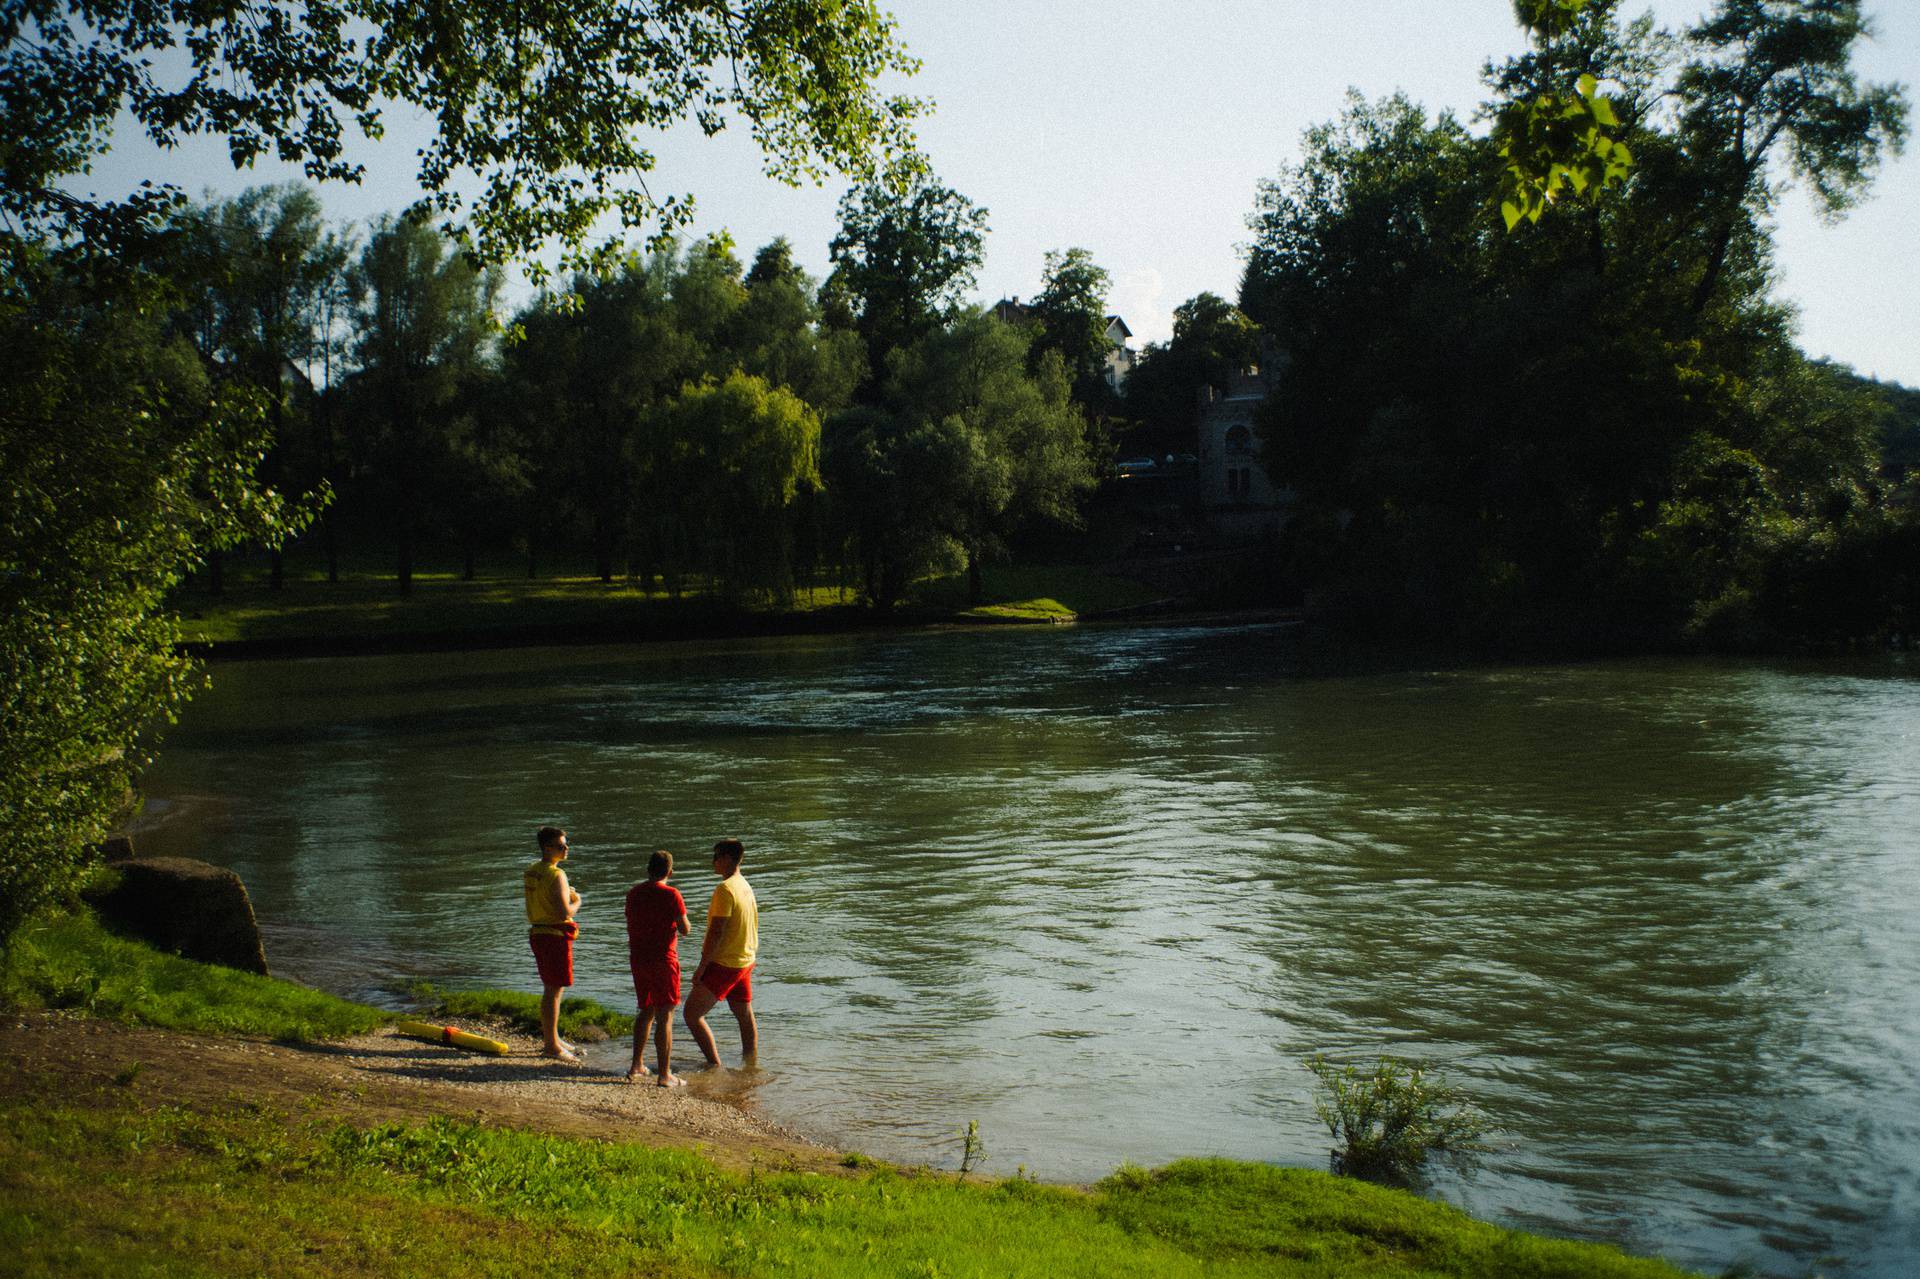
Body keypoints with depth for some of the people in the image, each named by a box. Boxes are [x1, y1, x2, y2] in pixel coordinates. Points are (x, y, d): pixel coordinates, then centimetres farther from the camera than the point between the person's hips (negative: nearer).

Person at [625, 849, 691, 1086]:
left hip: (638, 959, 6)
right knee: (664, 1017, -2)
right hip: (663, 960, -6)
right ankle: (665, 1075, -1)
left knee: (646, 1012, 21)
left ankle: (636, 1066, 25)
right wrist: (685, 925, 10)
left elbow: (630, 926, 14)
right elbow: (685, 929, -10)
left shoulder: (633, 893, 5)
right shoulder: (671, 895, -13)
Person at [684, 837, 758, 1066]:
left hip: (723, 964, -9)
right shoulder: (746, 887, 11)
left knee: (692, 1013, -4)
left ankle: (715, 1066, -6)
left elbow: (716, 932, -22)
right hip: (745, 961, 9)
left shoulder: (725, 889, -18)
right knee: (745, 1015, 15)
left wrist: (702, 967, -17)